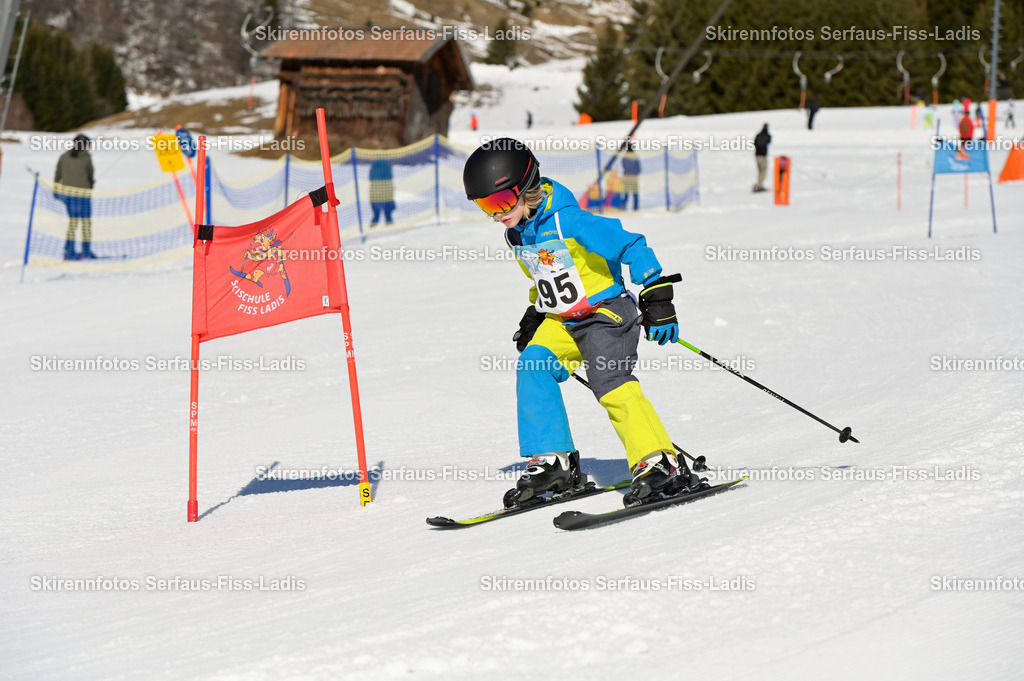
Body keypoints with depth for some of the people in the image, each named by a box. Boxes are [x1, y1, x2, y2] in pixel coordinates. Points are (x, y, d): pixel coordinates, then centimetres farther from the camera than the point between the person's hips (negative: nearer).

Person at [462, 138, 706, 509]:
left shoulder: (569, 221, -22)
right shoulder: (516, 234, 5)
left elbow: (633, 247, -20)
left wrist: (657, 299, -21)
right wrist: (534, 316, 26)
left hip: (606, 312, -8)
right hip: (562, 322, 8)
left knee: (611, 385, -23)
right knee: (532, 368, -12)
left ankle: (662, 465, -22)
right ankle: (552, 462, -6)